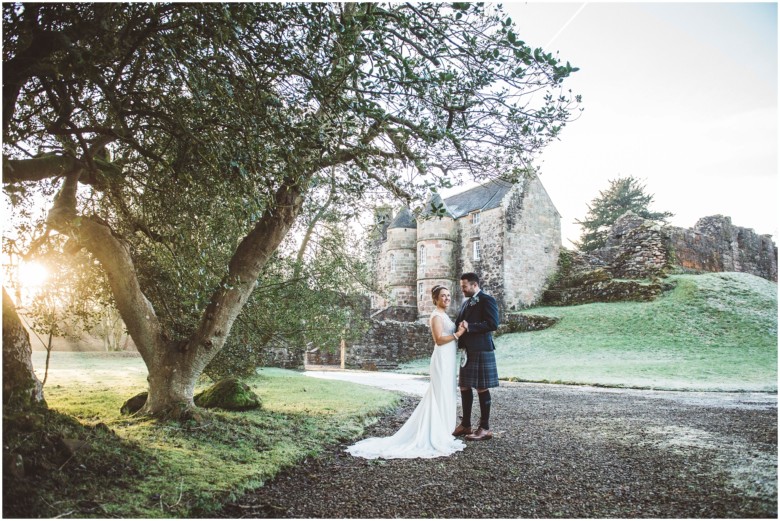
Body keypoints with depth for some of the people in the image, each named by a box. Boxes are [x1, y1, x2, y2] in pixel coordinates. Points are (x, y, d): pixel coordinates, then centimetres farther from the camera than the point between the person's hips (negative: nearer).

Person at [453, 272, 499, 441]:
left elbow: (493, 324, -18)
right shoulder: (466, 302, 17)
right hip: (466, 351, 9)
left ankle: (485, 428, 8)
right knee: (464, 387, 12)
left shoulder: (487, 300, -9)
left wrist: (469, 326, -20)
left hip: (481, 351, -8)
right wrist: (459, 327, 0)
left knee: (482, 389, -1)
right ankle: (465, 425, 23)